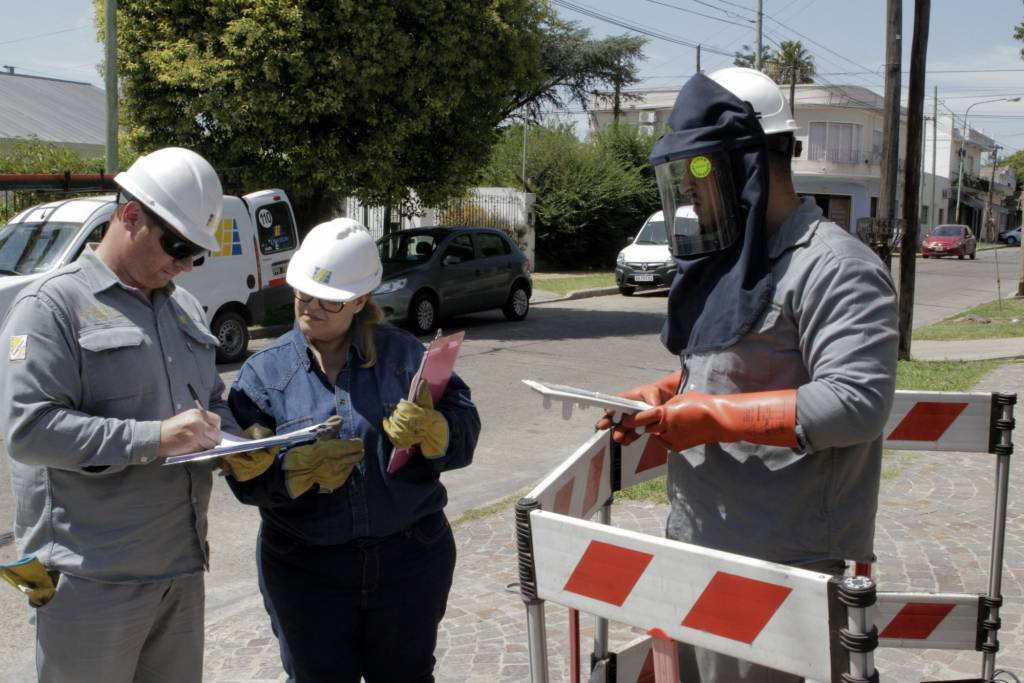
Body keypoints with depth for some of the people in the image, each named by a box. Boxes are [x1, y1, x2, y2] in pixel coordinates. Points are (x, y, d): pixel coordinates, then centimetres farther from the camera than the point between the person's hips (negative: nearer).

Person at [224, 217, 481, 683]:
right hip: (306, 569, 0)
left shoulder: (402, 353, 0)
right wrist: (304, 471, -26)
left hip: (410, 557, 1)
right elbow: (246, 477, -8)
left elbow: (464, 431, -3)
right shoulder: (263, 372, -1)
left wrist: (429, 430, -24)